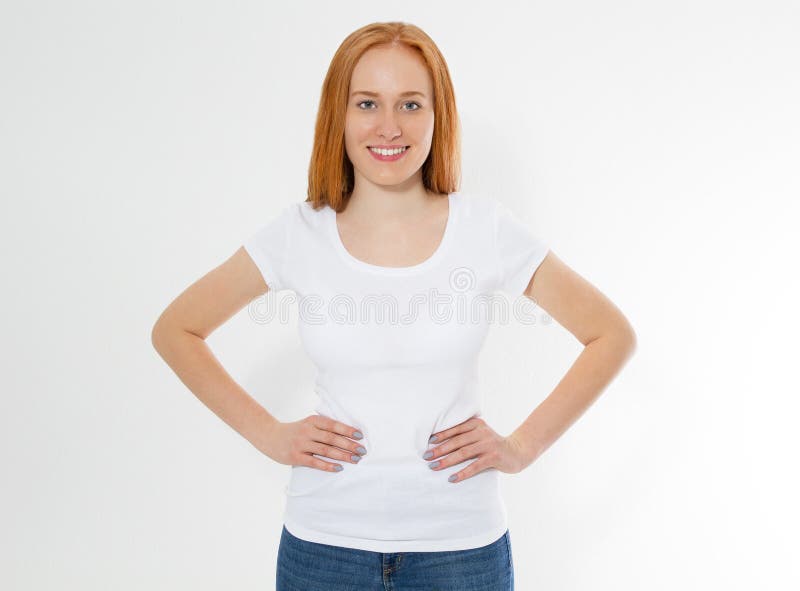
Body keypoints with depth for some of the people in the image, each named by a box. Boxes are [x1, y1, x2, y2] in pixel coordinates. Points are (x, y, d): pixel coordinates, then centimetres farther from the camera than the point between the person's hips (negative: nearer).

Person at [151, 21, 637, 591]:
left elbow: (612, 335, 1)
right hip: (324, 540, 1)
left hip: (461, 541, 0)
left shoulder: (486, 228, -8)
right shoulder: (300, 233, -7)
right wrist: (268, 434, -3)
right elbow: (175, 331, 5)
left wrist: (522, 446, -4)